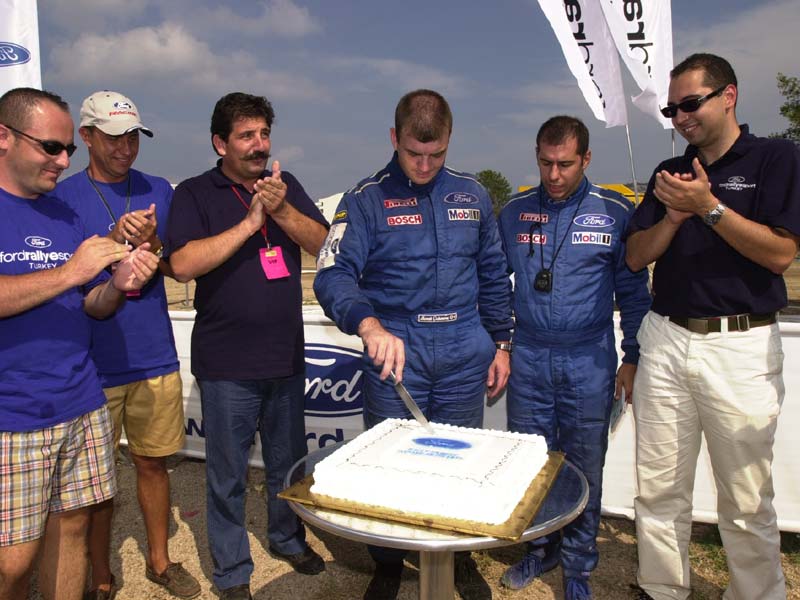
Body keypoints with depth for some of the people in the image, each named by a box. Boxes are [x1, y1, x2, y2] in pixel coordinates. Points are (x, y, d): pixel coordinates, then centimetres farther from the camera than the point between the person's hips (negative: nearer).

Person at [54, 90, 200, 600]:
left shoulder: (158, 191, 6)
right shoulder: (63, 197, -3)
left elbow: (173, 266, 6)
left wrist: (150, 242, -16)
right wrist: (114, 239, -22)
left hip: (154, 357, 3)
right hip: (93, 362, -2)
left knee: (153, 462, 14)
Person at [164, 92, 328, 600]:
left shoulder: (285, 184, 7)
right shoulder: (196, 194, -4)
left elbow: (322, 243, -2)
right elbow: (183, 263, -18)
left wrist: (281, 210, -18)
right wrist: (249, 223, -21)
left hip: (287, 357, 4)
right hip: (226, 364, -3)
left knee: (288, 462, 19)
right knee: (228, 473, 9)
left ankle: (288, 538, 42)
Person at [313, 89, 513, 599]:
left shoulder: (472, 195, 8)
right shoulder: (367, 200, -3)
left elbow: (494, 277, 14)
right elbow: (334, 275, -15)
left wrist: (500, 345, 11)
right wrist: (369, 326, -33)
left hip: (465, 357, 3)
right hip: (396, 354, -2)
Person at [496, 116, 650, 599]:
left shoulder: (616, 212, -2)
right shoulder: (514, 212, 4)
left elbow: (633, 291, 2)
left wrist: (632, 359, 1)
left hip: (589, 362, -2)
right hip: (529, 359, 2)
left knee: (584, 468, 8)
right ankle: (541, 548, 32)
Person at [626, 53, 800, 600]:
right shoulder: (670, 173, 15)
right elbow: (637, 256, 9)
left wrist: (709, 206, -16)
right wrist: (674, 216, -8)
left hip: (741, 346, -4)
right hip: (666, 340, 4)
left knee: (747, 503, 4)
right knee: (659, 491, 9)